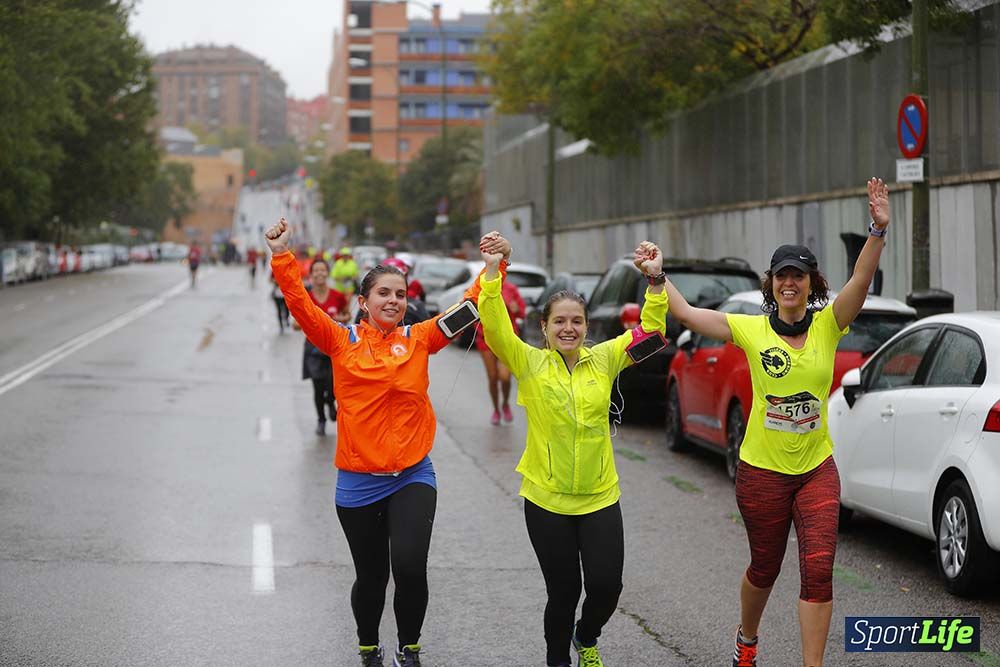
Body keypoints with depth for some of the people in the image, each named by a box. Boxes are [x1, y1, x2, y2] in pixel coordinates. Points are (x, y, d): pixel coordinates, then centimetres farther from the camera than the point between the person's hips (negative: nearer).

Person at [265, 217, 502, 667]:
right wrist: (282, 257, -20)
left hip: (412, 477, 0)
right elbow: (301, 304, -11)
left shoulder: (419, 340, 3)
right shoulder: (342, 342, -1)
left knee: (409, 566, -19)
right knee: (371, 577, 12)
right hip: (359, 482, 0)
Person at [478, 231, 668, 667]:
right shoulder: (529, 363, -4)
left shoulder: (603, 361, 2)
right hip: (547, 500, -2)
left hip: (600, 498, 2)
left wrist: (656, 280, -13)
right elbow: (495, 328, -17)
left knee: (606, 584, -1)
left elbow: (650, 329, 0)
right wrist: (492, 272, -27)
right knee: (563, 591, 5)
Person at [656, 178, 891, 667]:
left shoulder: (828, 325, -4)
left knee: (818, 570, -10)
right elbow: (686, 314, -2)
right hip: (762, 470, 0)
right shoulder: (751, 329, -5)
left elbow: (861, 280, -20)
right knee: (764, 568, 16)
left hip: (816, 469, 0)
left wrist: (878, 230, -34)